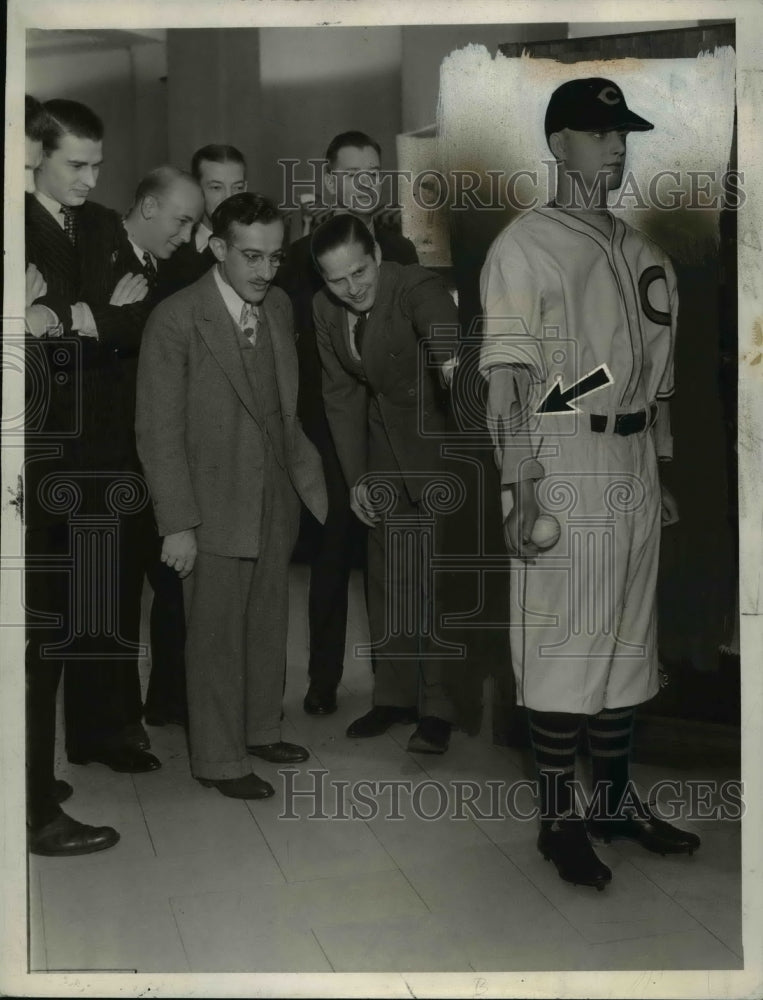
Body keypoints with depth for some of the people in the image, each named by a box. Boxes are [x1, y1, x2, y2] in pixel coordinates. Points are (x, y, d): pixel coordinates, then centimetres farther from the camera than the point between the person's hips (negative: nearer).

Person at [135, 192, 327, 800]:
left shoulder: (279, 306, 5)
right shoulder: (176, 319, -15)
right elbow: (159, 430, -14)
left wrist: (308, 474, 3)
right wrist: (177, 524, -16)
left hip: (277, 496, 6)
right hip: (216, 505, -6)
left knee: (269, 624, 18)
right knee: (217, 634, 6)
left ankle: (261, 729, 37)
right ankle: (218, 758, 22)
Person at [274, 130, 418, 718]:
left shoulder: (402, 252, 10)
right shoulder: (303, 257, 0)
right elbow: (290, 345, -4)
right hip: (329, 433, -2)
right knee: (331, 558, 4)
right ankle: (324, 680, 16)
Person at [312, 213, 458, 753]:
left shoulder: (418, 288, -24)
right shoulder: (325, 308, -5)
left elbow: (446, 332, -46)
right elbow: (341, 394, 2)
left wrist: (455, 360, -69)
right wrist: (356, 476, -1)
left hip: (436, 440, -6)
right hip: (383, 447, 6)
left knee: (436, 576, -5)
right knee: (386, 575, 12)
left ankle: (438, 708, 10)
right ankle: (394, 694, 27)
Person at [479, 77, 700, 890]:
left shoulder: (639, 250, 15)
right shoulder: (526, 244, -6)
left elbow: (653, 374, 17)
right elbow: (505, 382, -13)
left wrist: (661, 476, 16)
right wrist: (520, 488, -18)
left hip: (634, 463, 7)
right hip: (564, 462, -7)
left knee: (628, 637, 13)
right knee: (566, 641, -2)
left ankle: (614, 799, 28)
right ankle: (559, 817, 12)